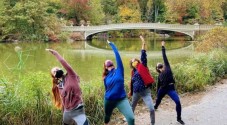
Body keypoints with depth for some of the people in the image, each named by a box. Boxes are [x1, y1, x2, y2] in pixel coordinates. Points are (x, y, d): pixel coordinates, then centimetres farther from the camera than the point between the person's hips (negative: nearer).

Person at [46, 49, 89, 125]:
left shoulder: (71, 76, -4)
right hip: (67, 112, 7)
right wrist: (64, 113, 15)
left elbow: (64, 64, -15)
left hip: (78, 111, -7)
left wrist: (55, 53, -9)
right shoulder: (58, 86, 12)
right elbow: (63, 101, 15)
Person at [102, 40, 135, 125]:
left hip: (122, 99, -3)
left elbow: (117, 54, -9)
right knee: (107, 116, 26)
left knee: (131, 118, -20)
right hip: (109, 100, 3)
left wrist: (111, 44, -4)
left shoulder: (119, 70, -3)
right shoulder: (106, 77, 3)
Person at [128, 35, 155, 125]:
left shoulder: (142, 66, -3)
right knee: (132, 107, 23)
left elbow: (143, 57, -14)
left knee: (152, 109, -13)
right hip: (136, 92, 5)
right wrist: (131, 91, 26)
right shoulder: (133, 72, 8)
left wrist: (143, 44, -20)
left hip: (145, 91, -5)